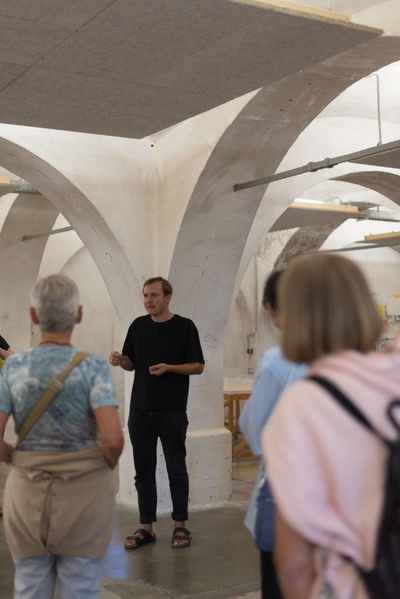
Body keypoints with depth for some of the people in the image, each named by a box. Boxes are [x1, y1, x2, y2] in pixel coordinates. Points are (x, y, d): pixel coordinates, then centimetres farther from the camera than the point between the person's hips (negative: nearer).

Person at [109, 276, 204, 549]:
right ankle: (146, 527, 17)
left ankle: (180, 525, 15)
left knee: (176, 469, 3)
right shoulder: (138, 326, 9)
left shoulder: (185, 326, -3)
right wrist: (120, 360, -8)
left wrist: (169, 367, -19)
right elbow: (131, 363, 15)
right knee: (144, 470, 8)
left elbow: (198, 366, -4)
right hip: (140, 410, 4)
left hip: (173, 411, -4)